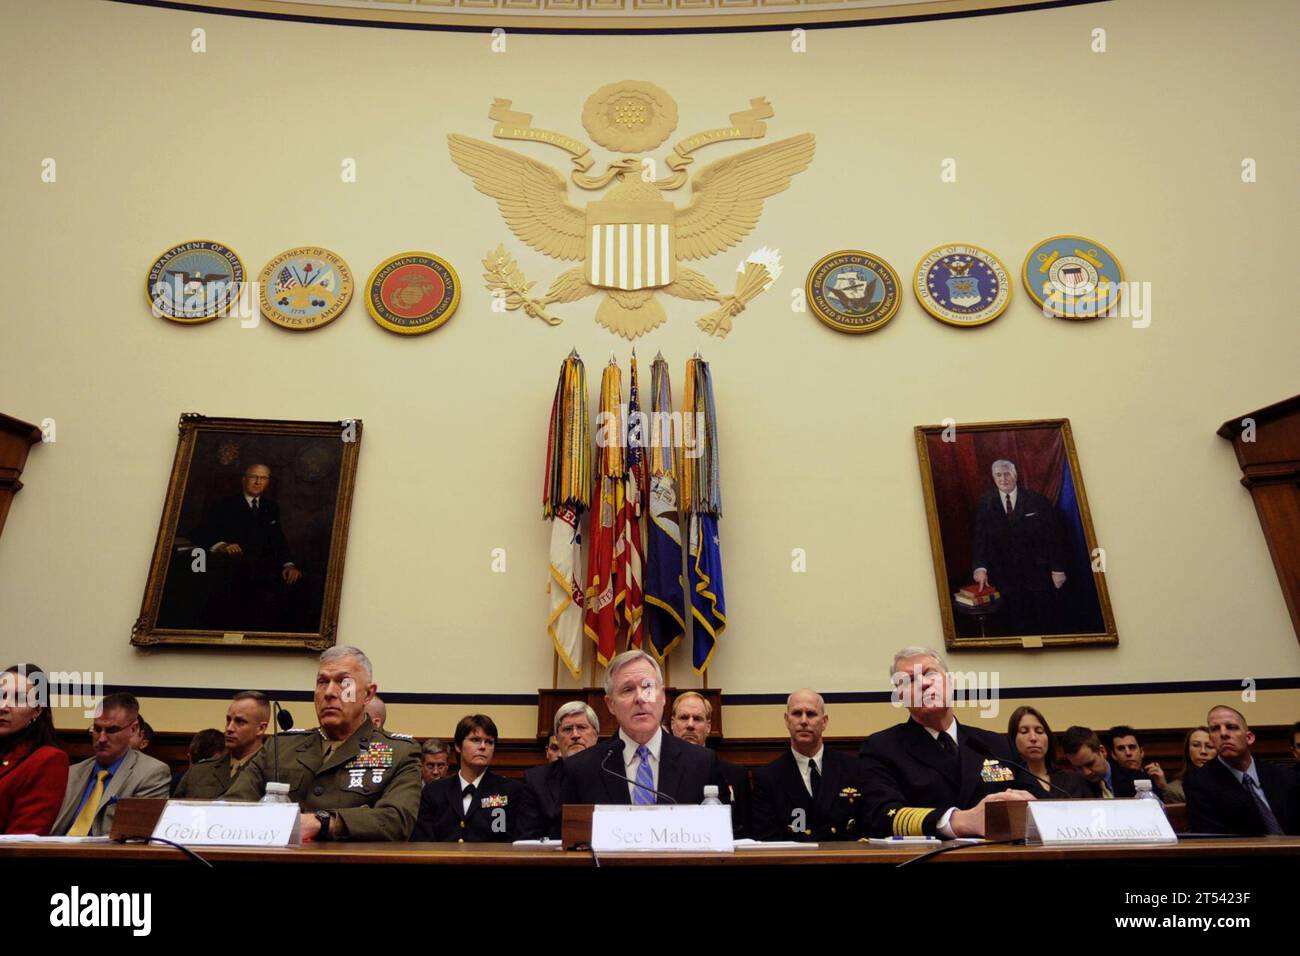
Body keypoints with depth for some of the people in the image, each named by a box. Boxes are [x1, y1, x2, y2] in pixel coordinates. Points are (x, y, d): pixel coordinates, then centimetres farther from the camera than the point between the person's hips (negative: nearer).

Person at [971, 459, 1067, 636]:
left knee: (1050, 624, 6)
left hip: (1039, 572, -1)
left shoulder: (1036, 500, -2)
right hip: (1006, 577, 1)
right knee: (1017, 627, 7)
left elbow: (1053, 535, -1)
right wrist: (980, 568, -15)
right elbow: (980, 538, -3)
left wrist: (1058, 569, -5)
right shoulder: (985, 503, 2)